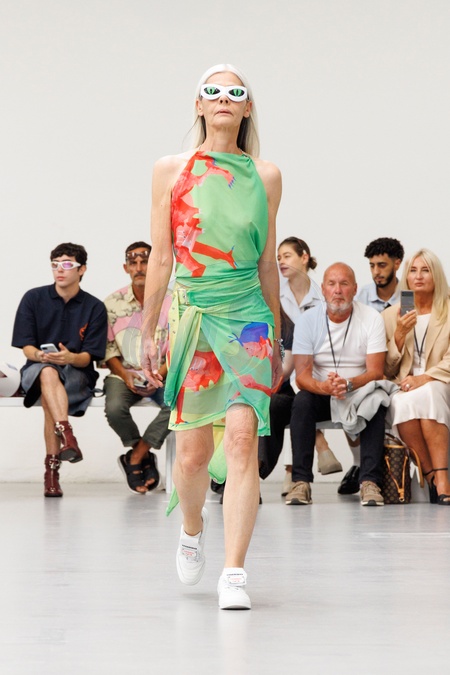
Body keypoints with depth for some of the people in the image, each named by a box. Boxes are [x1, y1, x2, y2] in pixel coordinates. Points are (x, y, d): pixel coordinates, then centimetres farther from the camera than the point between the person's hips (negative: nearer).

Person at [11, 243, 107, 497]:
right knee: (48, 372, -37)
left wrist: (70, 357, -27)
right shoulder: (34, 298, 3)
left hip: (77, 373, 0)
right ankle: (66, 433, -57)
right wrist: (39, 355, -24)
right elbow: (26, 346, 0)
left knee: (48, 397, -33)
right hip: (36, 370, 0)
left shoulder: (95, 308, 2)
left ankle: (52, 467, -34)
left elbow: (88, 357, -4)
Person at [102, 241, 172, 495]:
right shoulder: (113, 303, 3)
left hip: (161, 374, 0)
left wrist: (159, 376, -16)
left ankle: (135, 457, -13)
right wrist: (125, 374, -12)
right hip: (124, 373, 0)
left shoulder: (170, 303, -1)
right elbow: (108, 348, 3)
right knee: (114, 408, -31)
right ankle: (145, 457, -2)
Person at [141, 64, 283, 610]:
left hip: (248, 315, 0)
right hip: (191, 314, 0)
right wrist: (148, 333, 5)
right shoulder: (171, 171, 5)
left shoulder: (265, 176, 7)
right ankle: (192, 528, 36)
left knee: (242, 441, -14)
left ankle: (234, 573, -13)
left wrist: (275, 336, 16)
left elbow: (267, 261, 13)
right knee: (192, 451, 3)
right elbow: (160, 259, 6)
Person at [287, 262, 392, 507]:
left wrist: (348, 384, -35)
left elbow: (375, 372, -14)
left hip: (359, 393, -1)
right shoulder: (307, 320, -5)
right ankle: (301, 482, -32)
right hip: (321, 393, 1)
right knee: (302, 402, -30)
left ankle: (370, 482, -36)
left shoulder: (371, 319, -7)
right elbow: (302, 375, -12)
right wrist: (324, 387, -35)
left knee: (376, 403, -32)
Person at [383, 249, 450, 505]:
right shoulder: (391, 315, 17)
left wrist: (425, 378, -17)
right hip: (402, 388, 2)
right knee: (403, 404, -37)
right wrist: (400, 334, -2)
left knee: (425, 395, -39)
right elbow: (387, 370, 13)